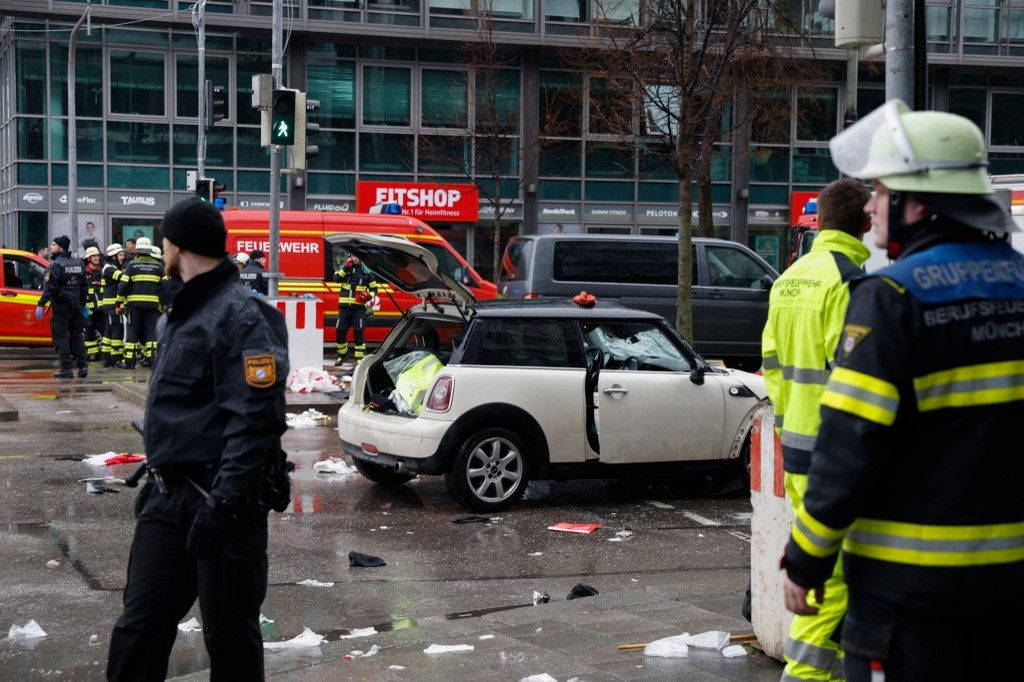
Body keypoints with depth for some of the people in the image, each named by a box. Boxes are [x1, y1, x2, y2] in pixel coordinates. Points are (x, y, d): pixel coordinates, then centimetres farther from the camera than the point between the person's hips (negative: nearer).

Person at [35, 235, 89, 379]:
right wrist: (83, 304, 24)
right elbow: (84, 286, 17)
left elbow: (49, 288, -19)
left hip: (61, 307, -7)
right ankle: (83, 365, 8)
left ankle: (66, 368, -4)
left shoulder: (56, 265, -12)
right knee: (77, 335, 13)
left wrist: (41, 305, -18)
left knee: (60, 336, -1)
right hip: (76, 306, 7)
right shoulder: (79, 263, 11)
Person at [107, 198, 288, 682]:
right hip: (168, 496, 9)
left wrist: (224, 502, -28)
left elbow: (256, 420, -23)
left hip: (216, 499, -9)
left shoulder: (239, 316, -15)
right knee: (140, 626, 9)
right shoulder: (187, 311, 17)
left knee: (229, 635, 3)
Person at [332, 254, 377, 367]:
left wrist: (368, 296, -8)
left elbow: (374, 289, 11)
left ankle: (360, 358, -2)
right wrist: (346, 268, -18)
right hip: (344, 306, 2)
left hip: (359, 307, -2)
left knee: (359, 332, -7)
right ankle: (342, 355, 21)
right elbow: (336, 278, -9)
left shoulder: (366, 271, 6)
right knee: (340, 331, 3)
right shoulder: (345, 267, 8)